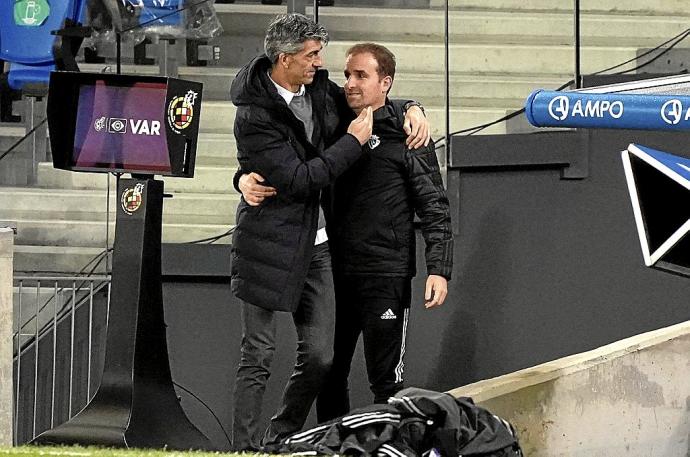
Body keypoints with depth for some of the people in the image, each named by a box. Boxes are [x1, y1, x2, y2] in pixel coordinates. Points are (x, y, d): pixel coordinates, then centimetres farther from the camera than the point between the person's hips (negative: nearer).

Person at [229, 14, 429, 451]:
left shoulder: (319, 88, 6)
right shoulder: (255, 116, -17)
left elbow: (369, 103, 26)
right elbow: (298, 180, -21)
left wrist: (411, 112, 6)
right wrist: (353, 141, -14)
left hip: (314, 245, 7)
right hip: (270, 246, -7)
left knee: (319, 356, 4)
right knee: (258, 356, -3)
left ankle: (280, 443, 18)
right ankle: (244, 449, 3)